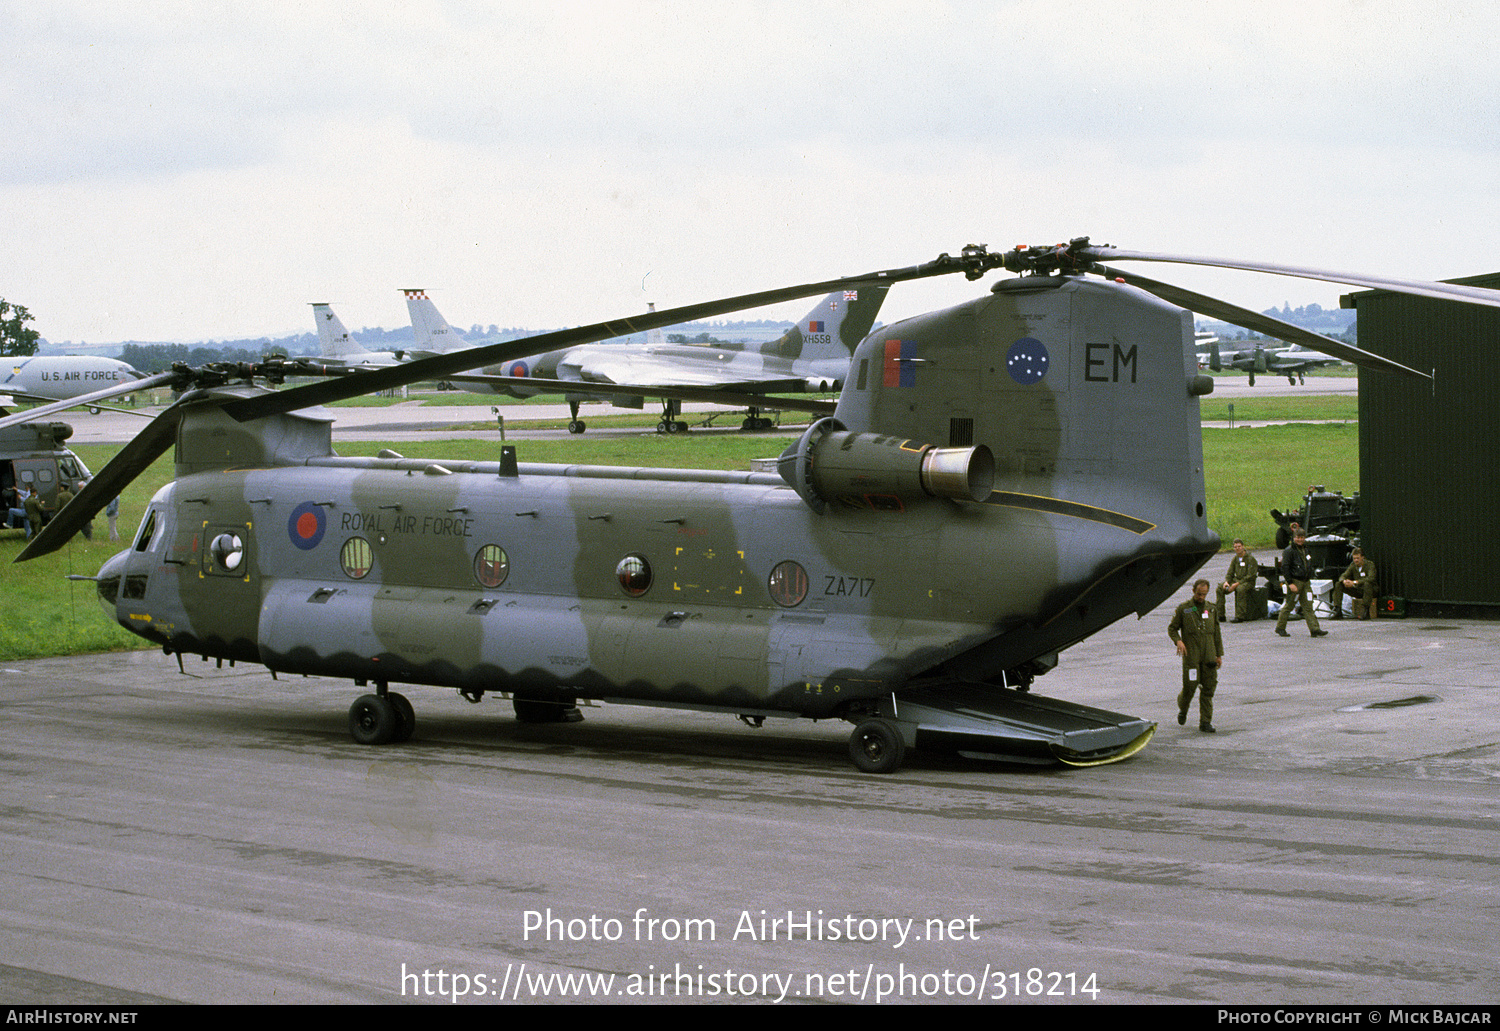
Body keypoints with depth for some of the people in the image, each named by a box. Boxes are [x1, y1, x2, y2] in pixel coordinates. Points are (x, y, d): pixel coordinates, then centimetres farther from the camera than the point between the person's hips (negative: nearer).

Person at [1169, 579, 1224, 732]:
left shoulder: (1211, 609, 13)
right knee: (1190, 685, -7)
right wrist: (1178, 641, -14)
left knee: (1208, 688, -1)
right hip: (1191, 655, -3)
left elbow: (1217, 633, 17)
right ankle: (1182, 709, 25)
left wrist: (1219, 655, 12)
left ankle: (1205, 722, 3)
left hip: (1208, 656, 3)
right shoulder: (1183, 609, 3)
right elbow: (1172, 628, 6)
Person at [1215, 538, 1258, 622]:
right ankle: (1220, 615, -14)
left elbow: (1251, 576, -15)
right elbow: (1230, 573, 14)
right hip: (1236, 580, 7)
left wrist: (1237, 584, -22)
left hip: (1248, 581, -7)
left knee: (1240, 589, -40)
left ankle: (1239, 617, -36)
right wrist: (1226, 582, -9)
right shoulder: (1235, 559, 11)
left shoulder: (1250, 558, -9)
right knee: (1220, 588, -14)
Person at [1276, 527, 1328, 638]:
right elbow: (1285, 568, -14)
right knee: (1289, 605, 1)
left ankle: (1314, 629, -5)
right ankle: (1280, 628, 13)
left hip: (1305, 582, 7)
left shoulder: (1305, 549, 15)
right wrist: (1290, 583, -19)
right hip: (1294, 581, -7)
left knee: (1308, 606, 0)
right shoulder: (1289, 551, -9)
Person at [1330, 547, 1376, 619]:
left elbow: (1371, 578, -30)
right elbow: (1343, 576, 2)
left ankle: (1366, 612, -39)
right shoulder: (1353, 565, 3)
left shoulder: (1370, 564, -13)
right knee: (1338, 584, -9)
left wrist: (1354, 582, -37)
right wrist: (1344, 581, -26)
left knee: (1367, 584, -41)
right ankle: (1338, 611, -16)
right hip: (1357, 591, 5)